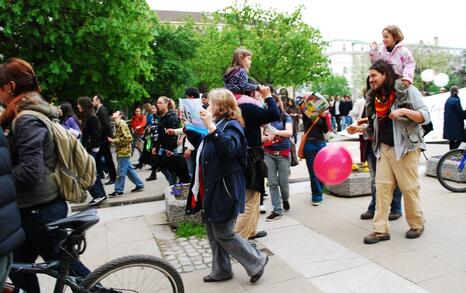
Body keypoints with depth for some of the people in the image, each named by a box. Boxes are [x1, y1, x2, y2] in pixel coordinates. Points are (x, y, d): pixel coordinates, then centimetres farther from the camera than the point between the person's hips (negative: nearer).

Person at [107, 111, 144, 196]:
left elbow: (128, 138, -20)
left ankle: (118, 191, 5)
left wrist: (113, 141, -17)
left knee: (121, 172, -2)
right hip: (121, 151, 9)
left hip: (123, 151, -9)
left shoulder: (122, 123, -12)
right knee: (129, 169, 14)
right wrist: (112, 139, 7)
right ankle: (139, 185, 21)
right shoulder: (117, 124, 16)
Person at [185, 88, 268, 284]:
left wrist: (211, 127, -39)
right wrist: (188, 128, 20)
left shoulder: (231, 125, -14)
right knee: (212, 232, 16)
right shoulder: (218, 124, 14)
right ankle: (221, 270, 32)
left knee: (223, 234, -1)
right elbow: (202, 144, 30)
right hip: (210, 188, 10)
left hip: (224, 189, -10)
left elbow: (230, 148, -35)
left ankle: (257, 261, 18)